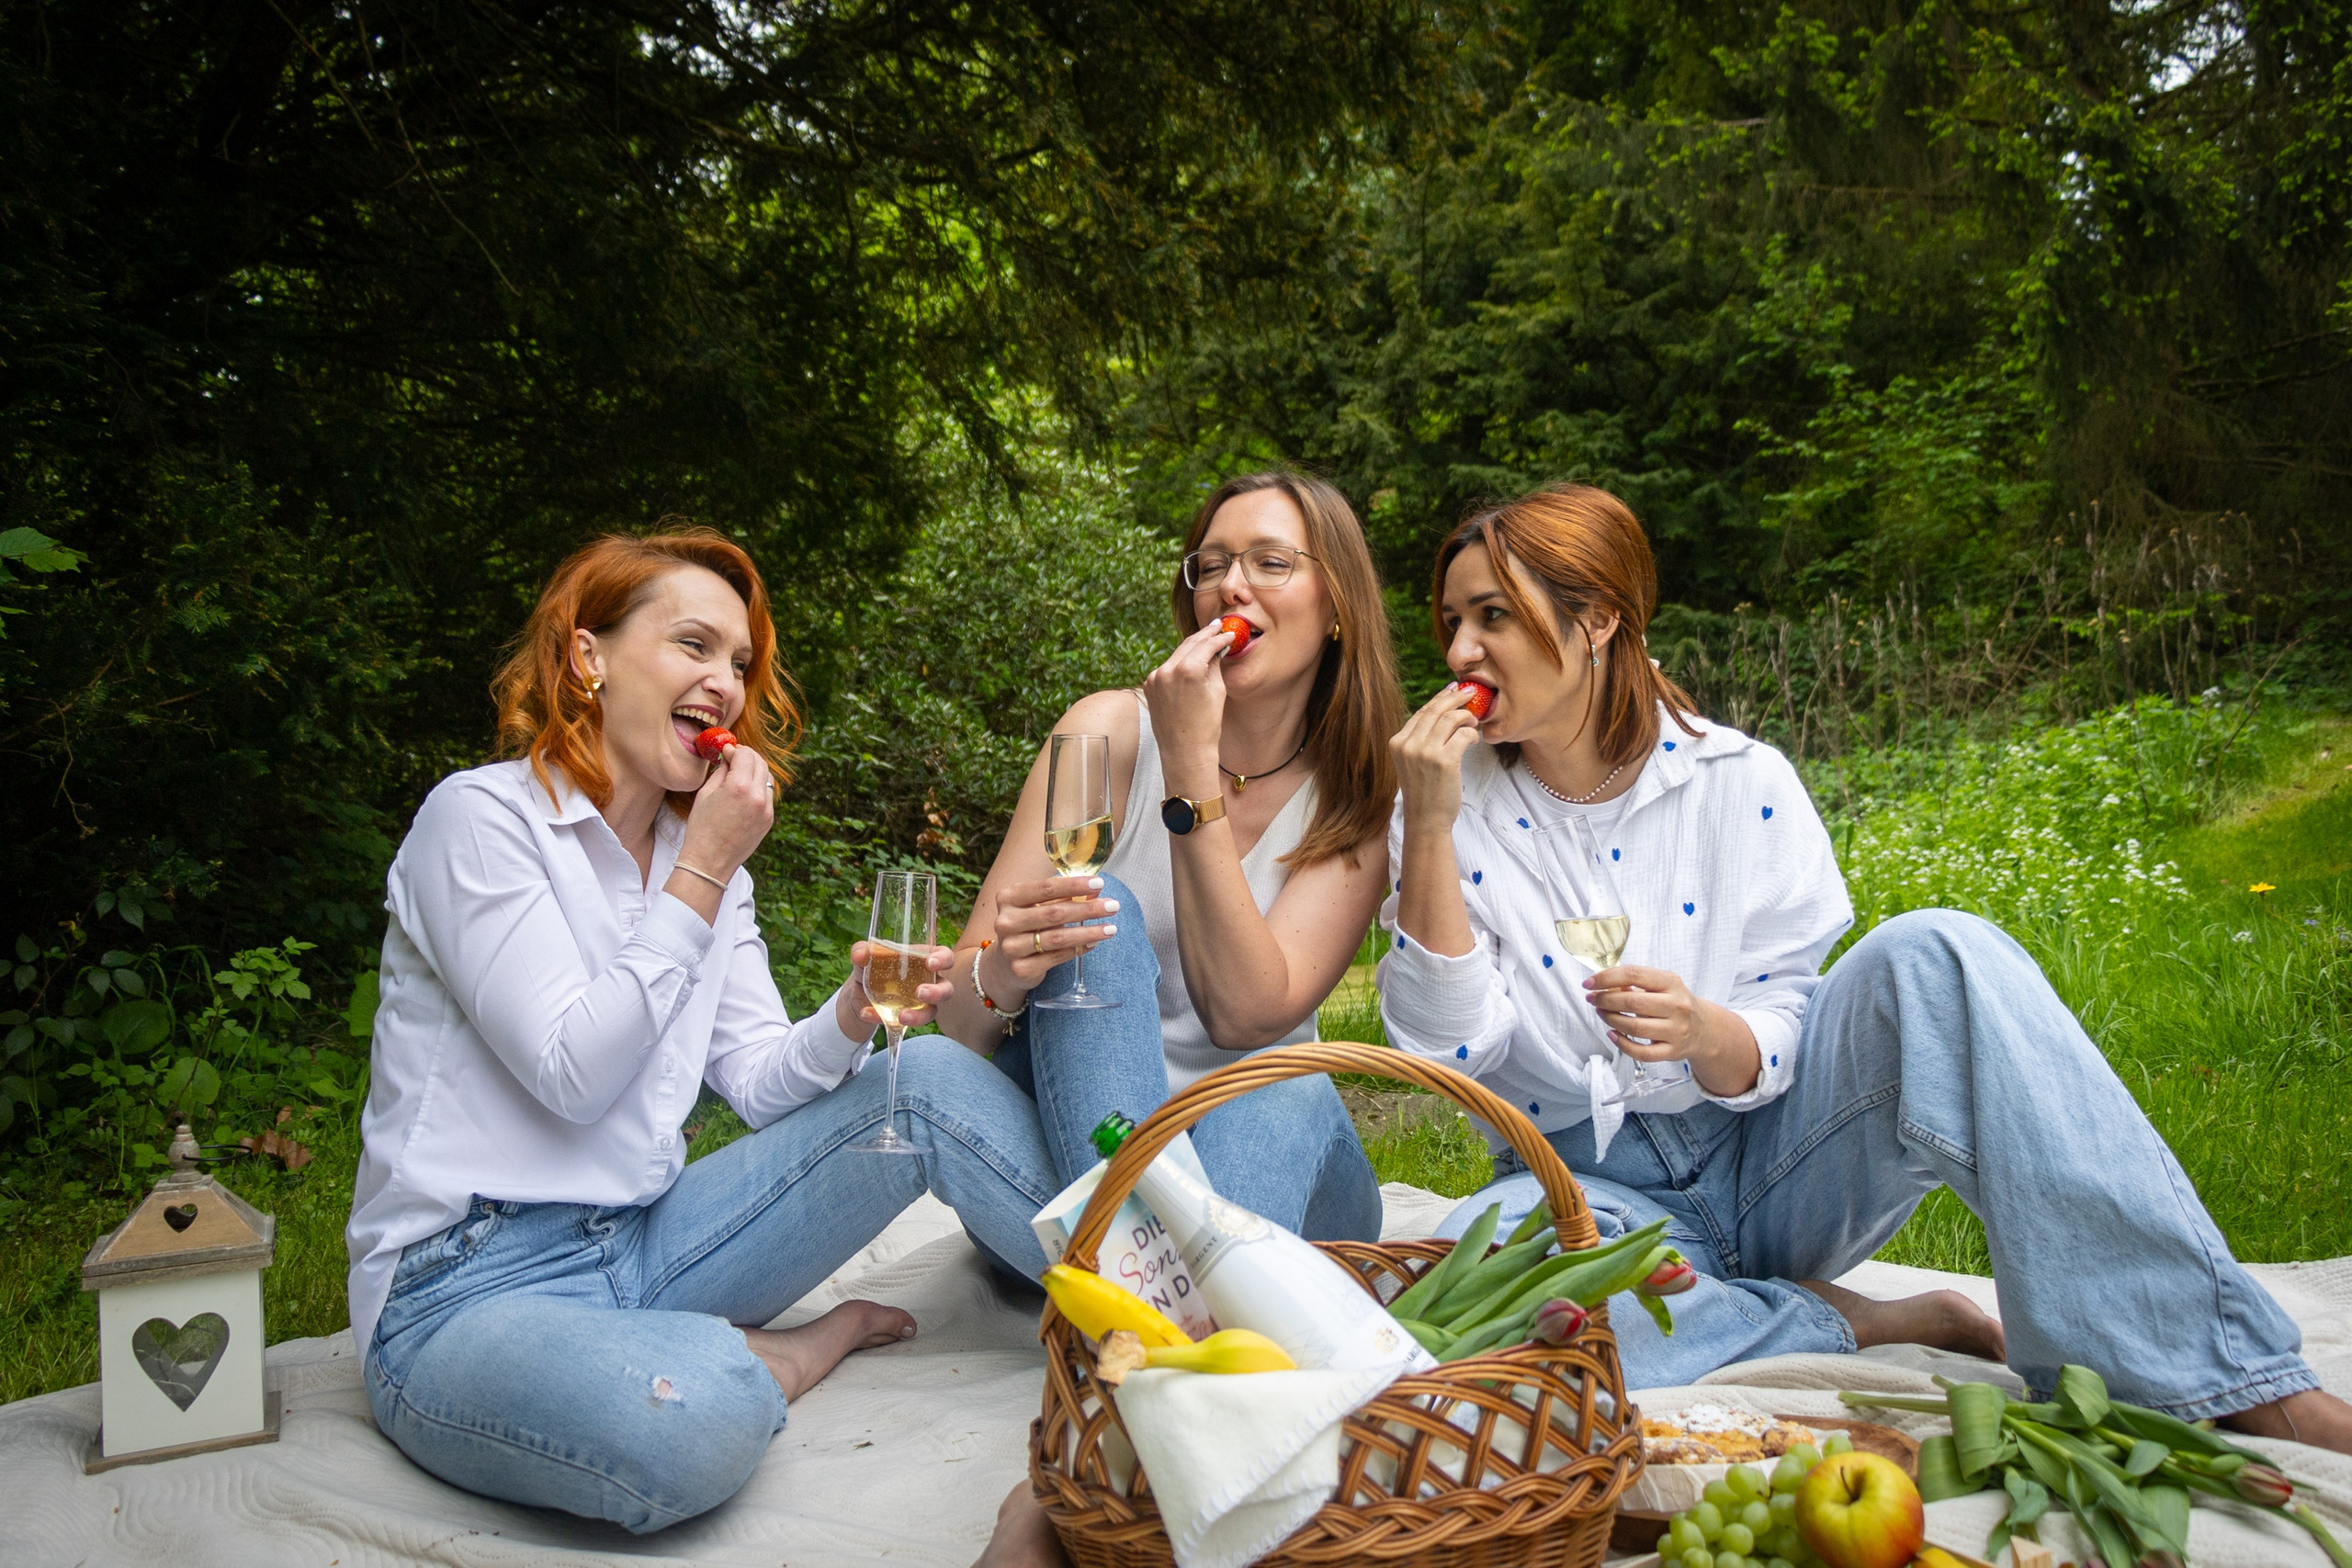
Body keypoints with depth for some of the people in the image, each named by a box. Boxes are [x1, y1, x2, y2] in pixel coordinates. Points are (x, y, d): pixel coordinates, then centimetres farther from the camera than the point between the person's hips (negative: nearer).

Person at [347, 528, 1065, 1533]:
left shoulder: (702, 849, 12)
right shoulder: (480, 818, -11)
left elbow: (759, 1078, 6)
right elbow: (571, 1075, -18)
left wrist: (851, 1019, -16)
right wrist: (702, 874, -16)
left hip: (643, 1243, 7)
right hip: (466, 1287, -7)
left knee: (931, 1080, -9)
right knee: (685, 1427, -39)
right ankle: (800, 1352, -6)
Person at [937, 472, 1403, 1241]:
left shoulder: (1365, 795, -2)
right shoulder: (1110, 733, -5)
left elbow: (1248, 1013, -18)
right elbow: (958, 1013, -8)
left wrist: (1193, 763, -22)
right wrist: (1002, 973, -34)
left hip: (1245, 1148, 0)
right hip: (1071, 1136, 0)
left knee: (1289, 1095, -34)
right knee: (1099, 911, -28)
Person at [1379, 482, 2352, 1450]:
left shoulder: (1740, 783, -5)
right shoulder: (1453, 809, -2)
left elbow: (1771, 1056, -5)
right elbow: (1447, 1043, -10)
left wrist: (1702, 1031, -30)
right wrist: (1428, 828, -19)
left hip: (1767, 1157, 0)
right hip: (1597, 1188, 0)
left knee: (1936, 956, -27)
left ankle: (2237, 1380, -27)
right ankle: (1849, 1326, -18)